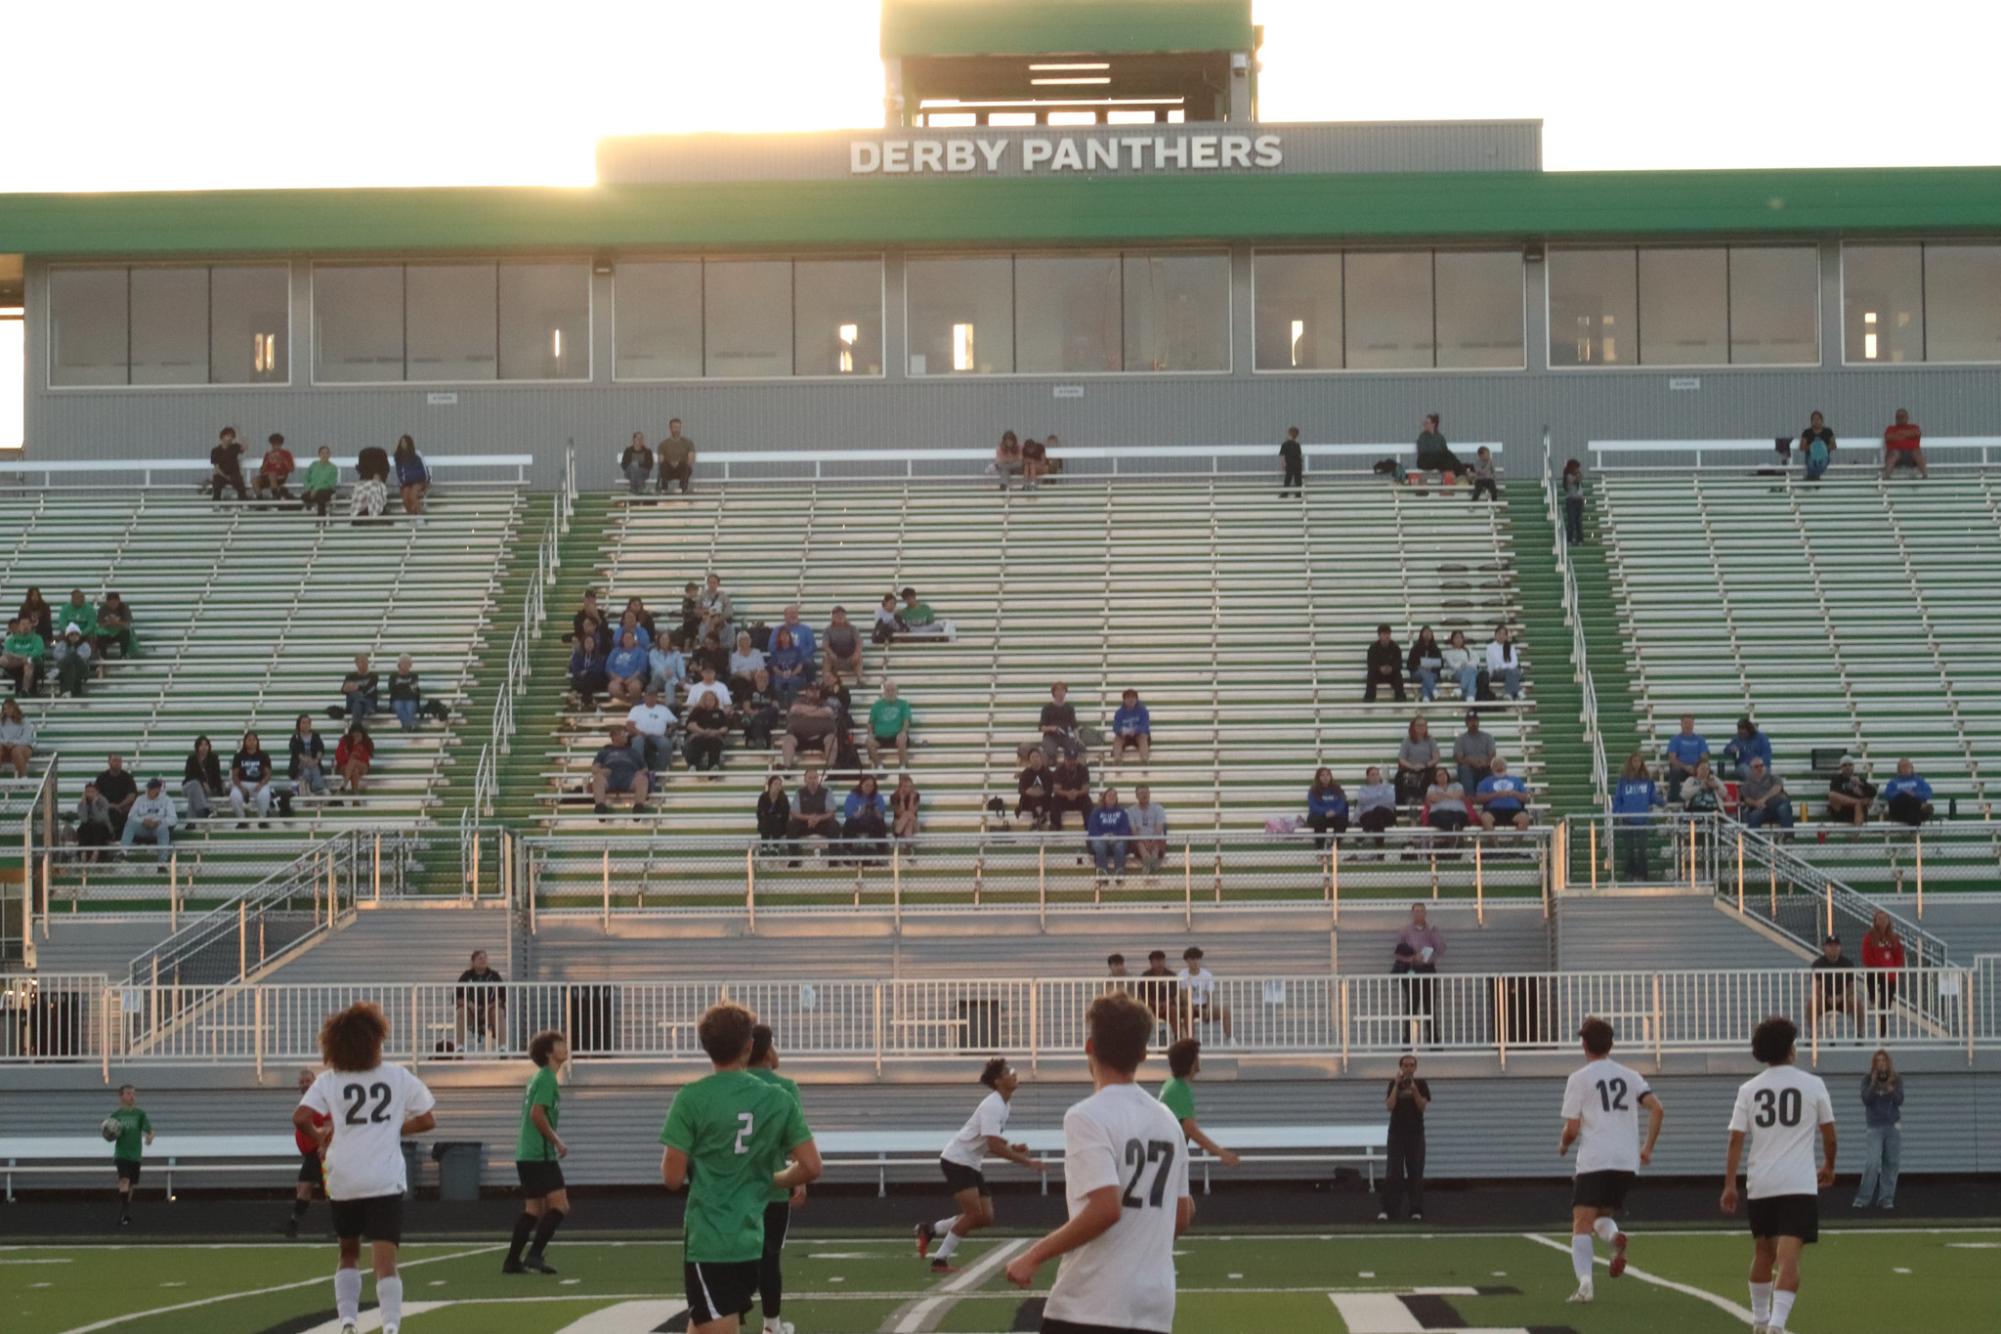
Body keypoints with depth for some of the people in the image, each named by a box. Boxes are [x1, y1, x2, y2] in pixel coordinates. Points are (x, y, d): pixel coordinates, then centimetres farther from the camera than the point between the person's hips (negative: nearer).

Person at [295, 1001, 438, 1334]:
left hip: (344, 1182, 1)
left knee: (349, 1254, 23)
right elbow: (427, 1119, 7)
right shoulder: (399, 1077, 3)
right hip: (386, 1181, -1)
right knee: (385, 1261, -7)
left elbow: (300, 1118, -12)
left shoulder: (328, 1081, 1)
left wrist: (318, 1136, 8)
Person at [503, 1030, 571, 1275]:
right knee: (559, 1205, -9)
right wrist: (557, 1142, -12)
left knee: (534, 1209, 11)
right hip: (540, 1154, -10)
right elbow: (537, 1113, -19)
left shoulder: (539, 1078, 19)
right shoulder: (547, 1078, -11)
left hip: (527, 1154, 10)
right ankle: (534, 1255, -14)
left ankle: (512, 1261, 10)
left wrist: (554, 1141, 18)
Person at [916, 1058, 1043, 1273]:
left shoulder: (1002, 1105, 9)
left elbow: (996, 1144, 17)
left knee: (985, 1218, 4)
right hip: (957, 1160, -9)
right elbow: (994, 1147, -30)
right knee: (974, 1214, -16)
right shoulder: (992, 1106, -22)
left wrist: (1014, 1149, -3)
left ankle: (929, 1230, 17)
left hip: (971, 1164, 9)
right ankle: (940, 1261, -6)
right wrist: (1027, 1162, -29)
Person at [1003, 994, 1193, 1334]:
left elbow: (1106, 1209, -21)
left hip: (1089, 1306, -6)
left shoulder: (1086, 1117, -11)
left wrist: (1033, 1257, -13)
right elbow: (1182, 1217, 17)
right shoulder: (1166, 1120, 12)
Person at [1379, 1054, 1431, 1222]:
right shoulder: (1394, 1084, 4)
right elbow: (1389, 1106, -8)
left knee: (1415, 1173, 0)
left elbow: (1422, 1106, -6)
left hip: (1415, 1133, 0)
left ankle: (1416, 1210, 3)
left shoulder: (1421, 1084, 3)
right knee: (1393, 1172, -6)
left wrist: (1414, 1090, -20)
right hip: (1396, 1133, 0)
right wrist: (1397, 1086, -14)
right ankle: (1388, 1210, -8)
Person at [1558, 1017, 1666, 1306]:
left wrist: (1563, 1145, 19)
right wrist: (1648, 1148, 9)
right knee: (1602, 1216, 20)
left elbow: (1572, 1128, -2)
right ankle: (1614, 1234, -16)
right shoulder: (1630, 1076, 13)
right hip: (1627, 1162, 5)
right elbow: (1657, 1110, 2)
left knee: (1581, 1224, -3)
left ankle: (1584, 1282, -21)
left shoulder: (1579, 1078, 1)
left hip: (1594, 1161, -4)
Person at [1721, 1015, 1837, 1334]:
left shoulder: (1749, 1090, 3)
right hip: (1799, 1184, -3)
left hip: (1760, 1184, 3)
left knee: (1763, 1251, 22)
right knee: (1788, 1257, -10)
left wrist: (1729, 1185, 1)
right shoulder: (1813, 1085, -1)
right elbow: (1829, 1134, 8)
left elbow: (1736, 1140, -1)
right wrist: (1828, 1166, 26)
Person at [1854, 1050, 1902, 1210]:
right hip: (1875, 1126, -2)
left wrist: (1891, 1089, -23)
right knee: (1873, 1162, -12)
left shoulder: (1897, 1079, 2)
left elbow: (1899, 1100, -6)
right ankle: (1862, 1199, -6)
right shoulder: (1867, 1079, -1)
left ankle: (1886, 1198, 10)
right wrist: (1873, 1084, -20)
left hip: (1893, 1126, 2)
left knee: (1891, 1163, 2)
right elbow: (1866, 1100, -11)